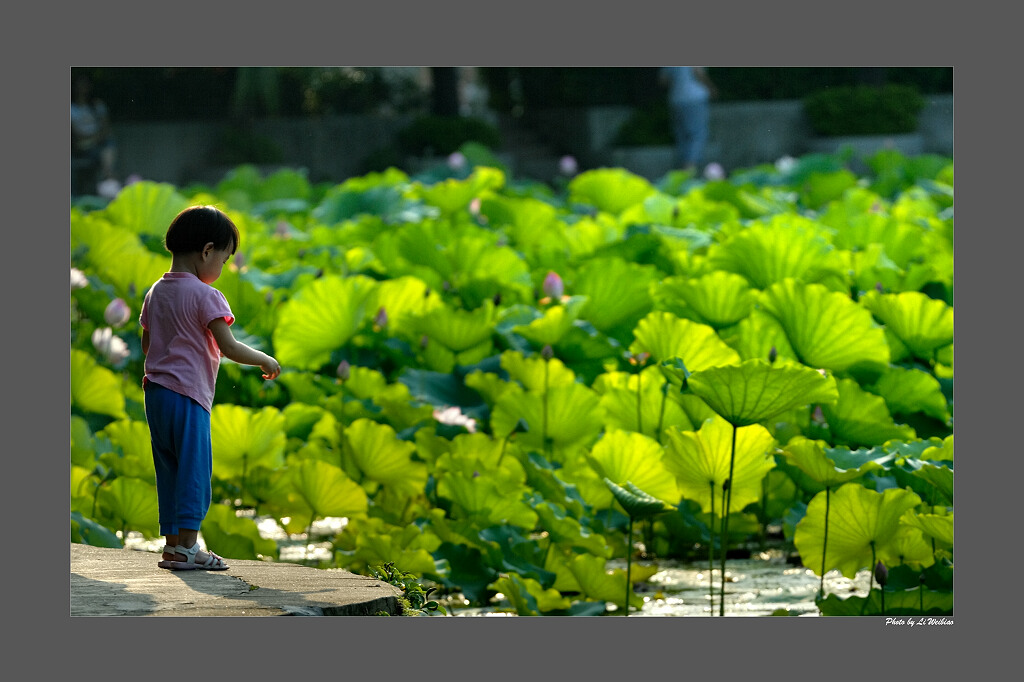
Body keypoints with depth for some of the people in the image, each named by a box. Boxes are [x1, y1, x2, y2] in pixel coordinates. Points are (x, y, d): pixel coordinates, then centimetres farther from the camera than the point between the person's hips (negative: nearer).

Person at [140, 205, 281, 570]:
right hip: (188, 396, -8)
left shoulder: (156, 293, 12)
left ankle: (172, 543, 15)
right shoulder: (205, 296, -12)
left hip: (155, 391, 8)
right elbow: (229, 347, -16)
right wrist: (265, 360, -2)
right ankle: (186, 545, -5)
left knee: (169, 470, 12)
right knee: (194, 468, -4)